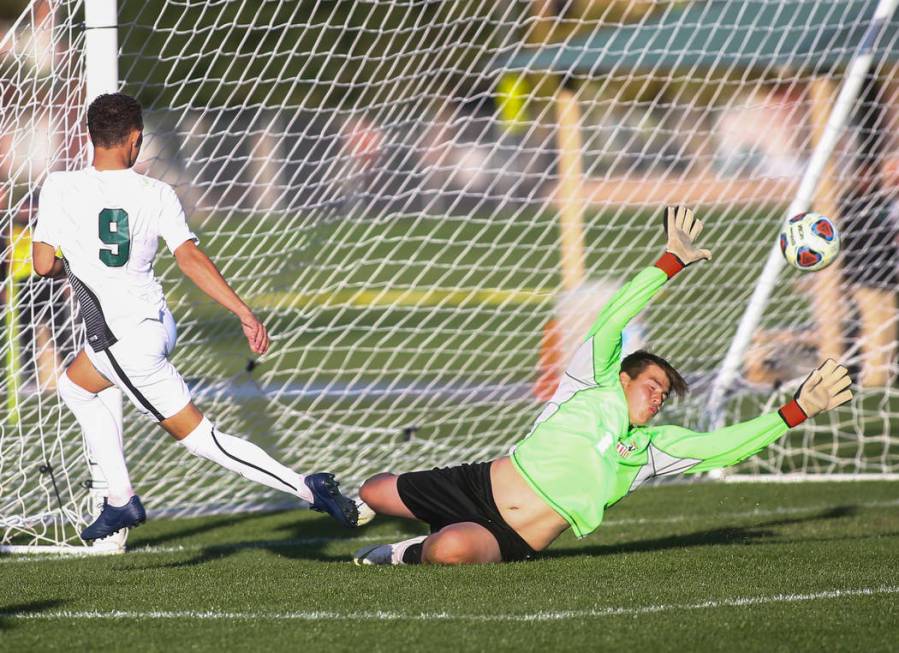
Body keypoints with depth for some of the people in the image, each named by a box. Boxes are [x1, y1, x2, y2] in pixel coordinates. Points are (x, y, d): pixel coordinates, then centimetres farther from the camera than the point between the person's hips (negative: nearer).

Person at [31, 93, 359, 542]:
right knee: (74, 387, 28)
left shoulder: (59, 188, -13)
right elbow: (189, 257, -16)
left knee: (200, 437, 0)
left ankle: (306, 487, -7)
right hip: (155, 322, 6)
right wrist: (244, 312, -19)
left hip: (125, 343, -6)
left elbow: (43, 265, -10)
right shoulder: (156, 195, -6)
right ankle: (122, 501, 27)